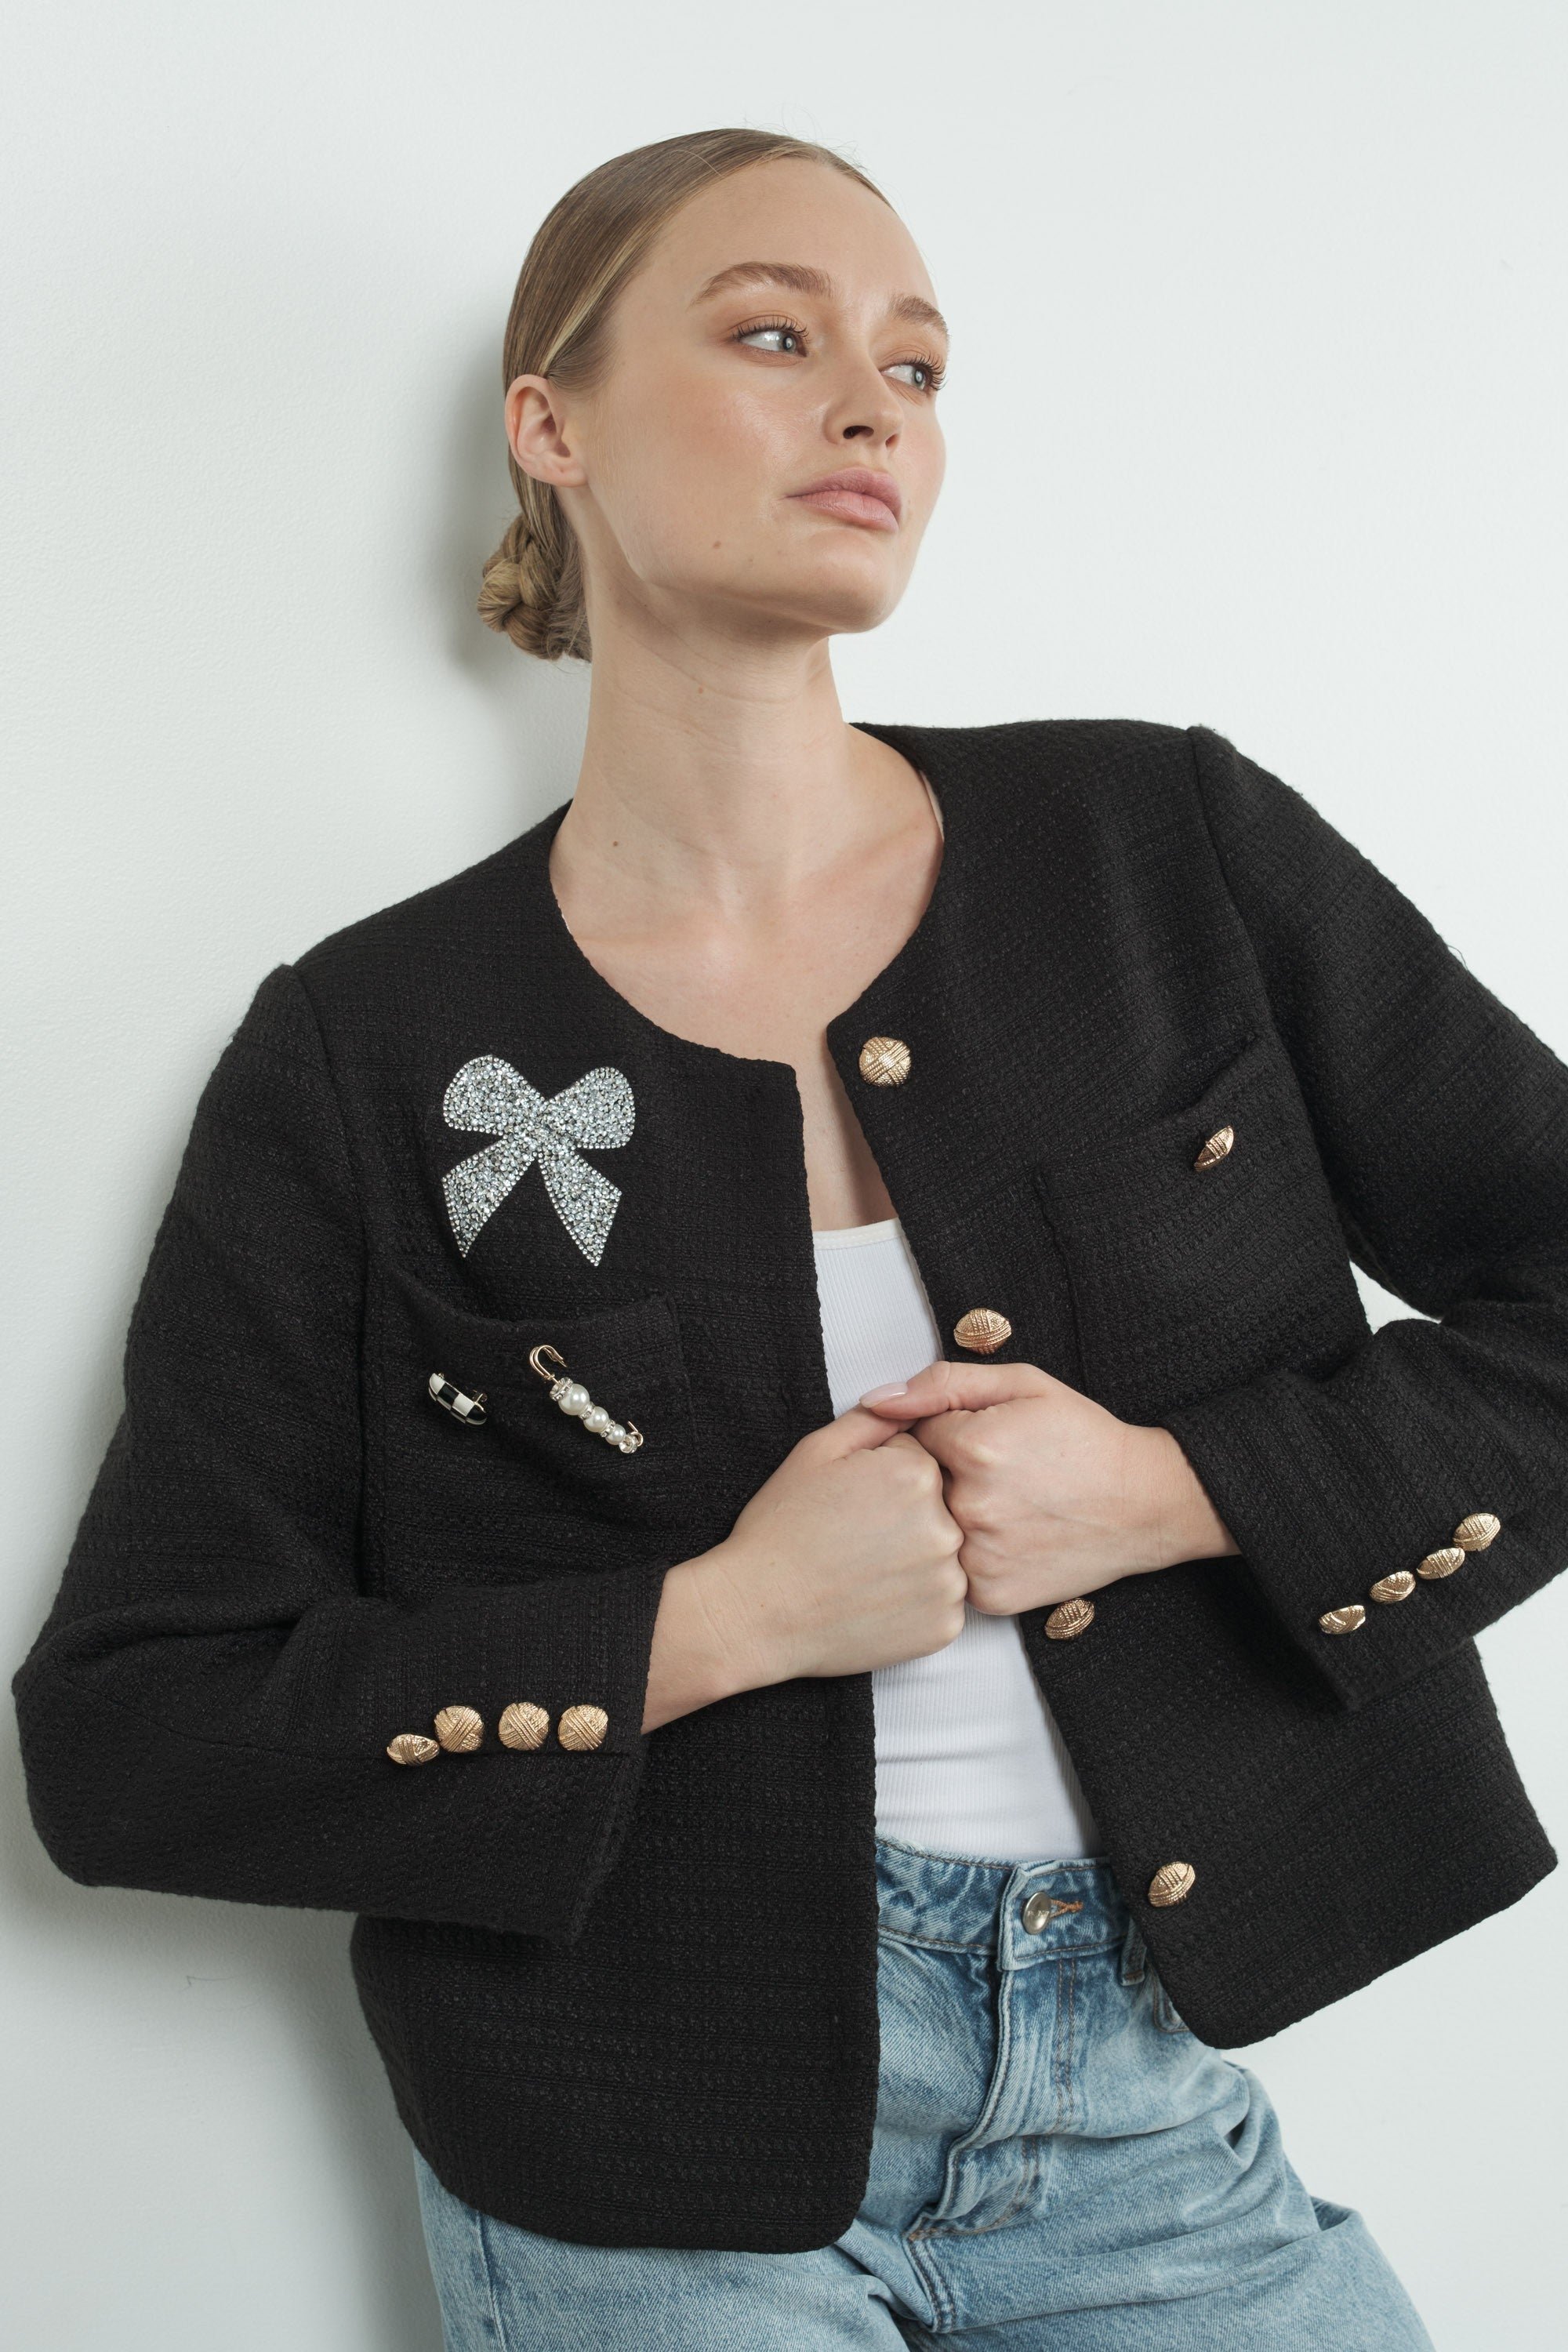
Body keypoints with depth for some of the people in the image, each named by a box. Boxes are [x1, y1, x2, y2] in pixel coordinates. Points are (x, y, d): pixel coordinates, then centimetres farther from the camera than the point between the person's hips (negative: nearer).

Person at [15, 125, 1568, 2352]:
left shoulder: (1176, 849, -4)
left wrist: (1173, 1491, -14)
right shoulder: (367, 1055, -8)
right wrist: (719, 1622, -17)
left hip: (1143, 2095, 2)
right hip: (650, 2167, -1)